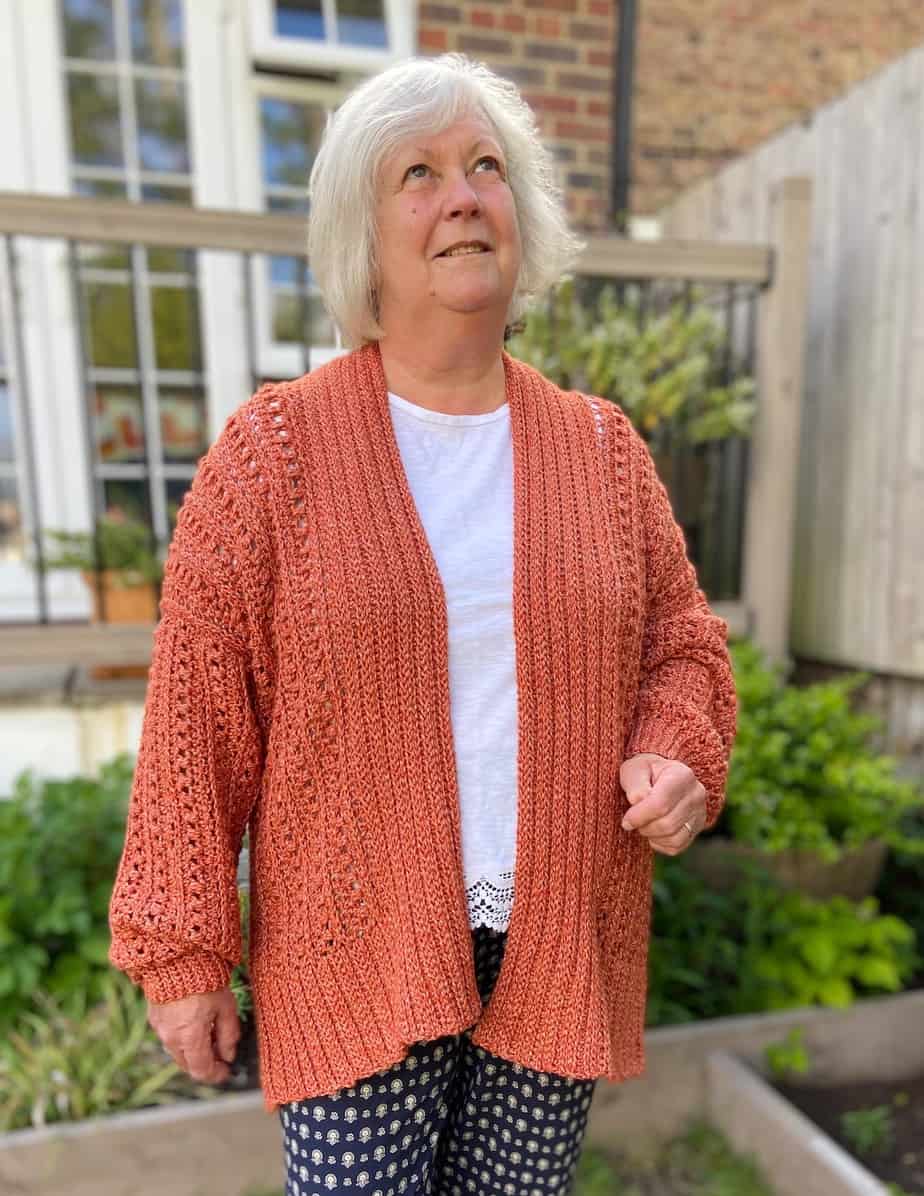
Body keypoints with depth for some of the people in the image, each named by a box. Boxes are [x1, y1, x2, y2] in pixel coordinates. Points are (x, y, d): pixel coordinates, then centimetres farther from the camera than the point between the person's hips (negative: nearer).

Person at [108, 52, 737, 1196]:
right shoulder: (276, 448, -7)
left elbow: (680, 637, 11)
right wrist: (181, 952, -5)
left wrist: (676, 752, -9)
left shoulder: (601, 445, 3)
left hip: (561, 956, 4)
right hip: (357, 962, -2)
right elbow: (199, 714, -7)